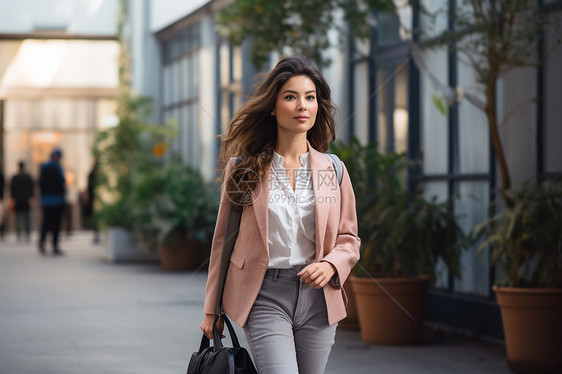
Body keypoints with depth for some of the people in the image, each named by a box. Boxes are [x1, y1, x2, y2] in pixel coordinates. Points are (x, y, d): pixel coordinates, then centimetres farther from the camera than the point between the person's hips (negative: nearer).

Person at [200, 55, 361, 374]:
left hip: (318, 297, 3)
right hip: (265, 296, -3)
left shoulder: (333, 169, 7)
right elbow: (223, 239, 7)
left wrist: (330, 265, -9)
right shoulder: (244, 168, 2)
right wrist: (212, 309, 7)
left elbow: (349, 239, 13)